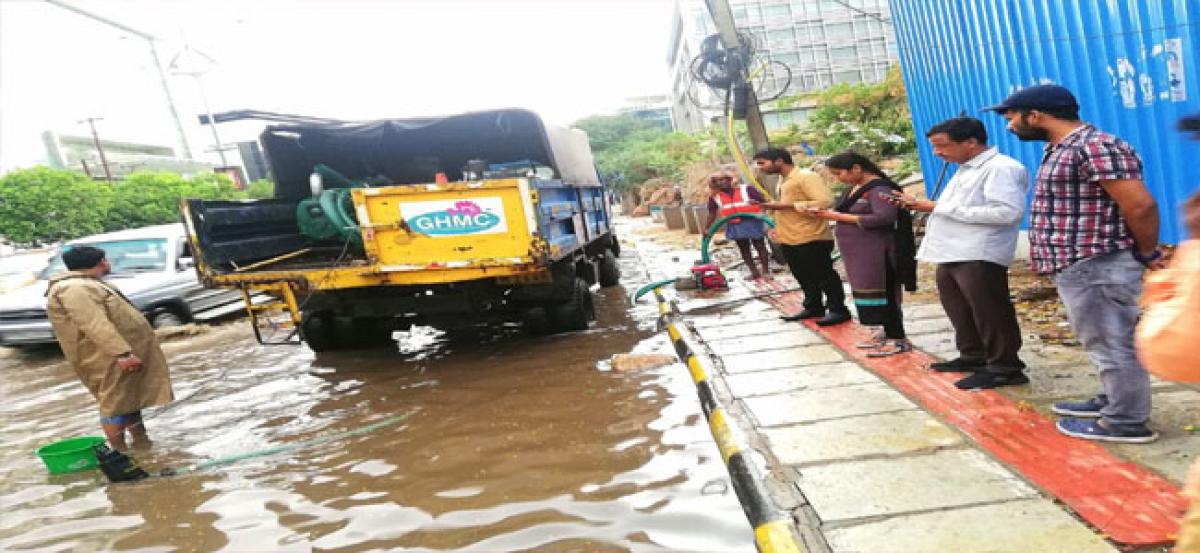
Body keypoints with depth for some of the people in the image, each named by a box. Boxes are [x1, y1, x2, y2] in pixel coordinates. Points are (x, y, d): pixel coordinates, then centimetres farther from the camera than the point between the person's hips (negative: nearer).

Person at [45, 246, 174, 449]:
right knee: (117, 403, -6)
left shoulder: (83, 285, 18)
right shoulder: (74, 289, -18)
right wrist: (122, 353, -33)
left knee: (131, 400, 15)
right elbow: (94, 325, -28)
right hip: (112, 359, -11)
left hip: (119, 355, 11)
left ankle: (142, 442, 23)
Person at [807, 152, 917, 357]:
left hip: (876, 252, -9)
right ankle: (888, 333, 21)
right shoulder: (853, 188, 13)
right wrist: (826, 213, 0)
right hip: (857, 251, 9)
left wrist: (839, 217, -22)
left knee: (882, 292, -6)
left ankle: (899, 339, 2)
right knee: (867, 292, 11)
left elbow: (884, 217, -26)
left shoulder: (879, 188, -14)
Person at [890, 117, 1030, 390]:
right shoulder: (966, 169, 19)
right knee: (958, 309, 19)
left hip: (979, 257, -10)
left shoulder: (1001, 168, -13)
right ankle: (973, 356, 33)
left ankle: (1005, 368, 8)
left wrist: (951, 209, -19)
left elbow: (1009, 212, -24)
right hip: (951, 254, 10)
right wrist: (927, 206, 11)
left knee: (989, 312, -2)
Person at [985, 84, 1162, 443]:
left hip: (1097, 268, -10)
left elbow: (1141, 205, -21)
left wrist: (1147, 255, -8)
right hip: (1078, 266, 10)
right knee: (1104, 343, 21)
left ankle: (1127, 423, 12)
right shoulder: (1062, 149, 14)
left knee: (1112, 345, 1)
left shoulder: (1095, 147, -18)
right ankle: (1112, 402, 35)